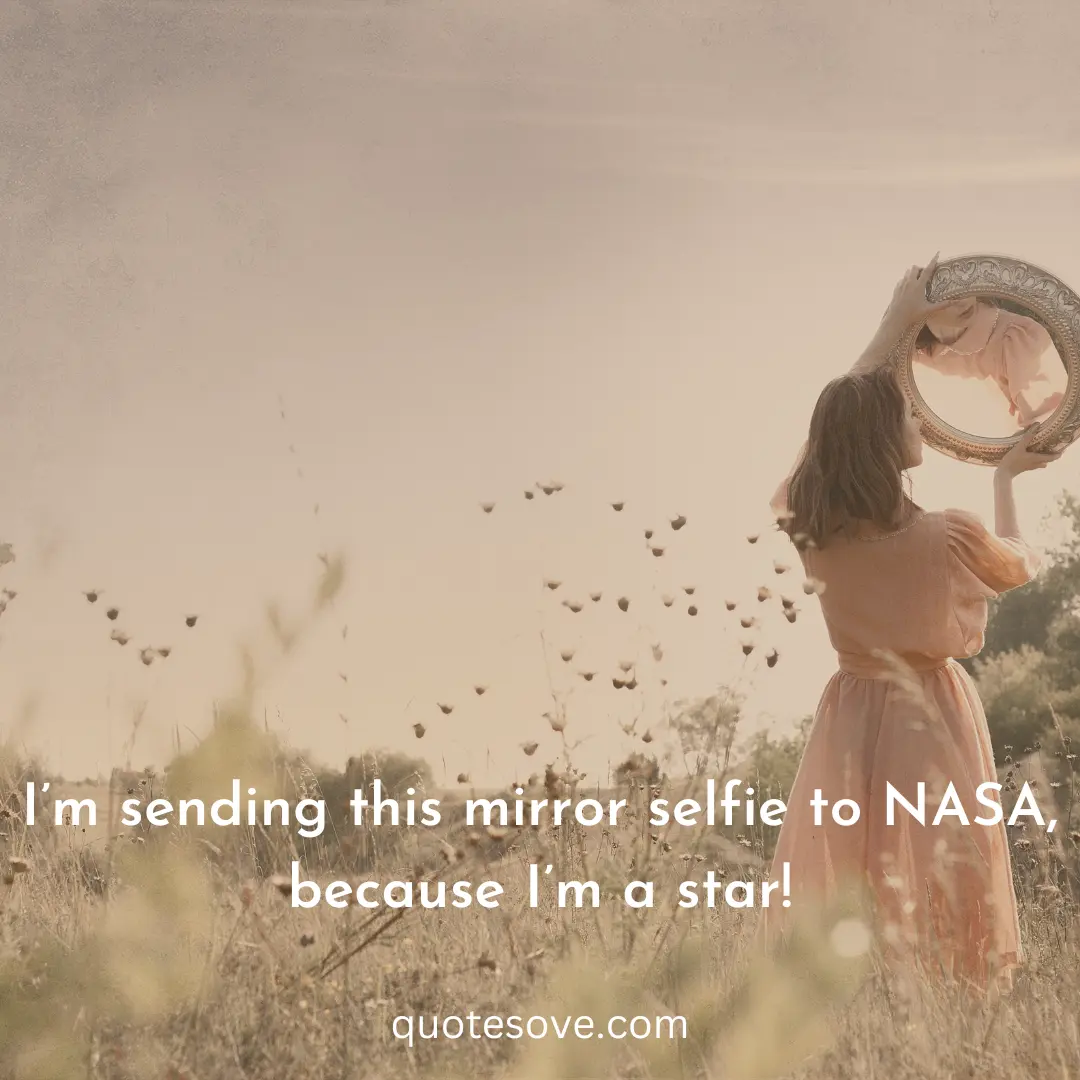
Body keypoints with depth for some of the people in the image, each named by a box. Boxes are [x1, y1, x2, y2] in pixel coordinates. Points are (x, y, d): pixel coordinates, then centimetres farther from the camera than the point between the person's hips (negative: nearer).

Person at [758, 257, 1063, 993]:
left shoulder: (814, 526, -6)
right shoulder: (948, 539, -18)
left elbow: (844, 419, 11)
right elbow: (1023, 564, 6)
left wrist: (895, 326, 17)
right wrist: (1007, 479, 21)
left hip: (852, 724, 4)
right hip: (929, 727, -4)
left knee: (834, 923, 9)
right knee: (932, 897, 3)